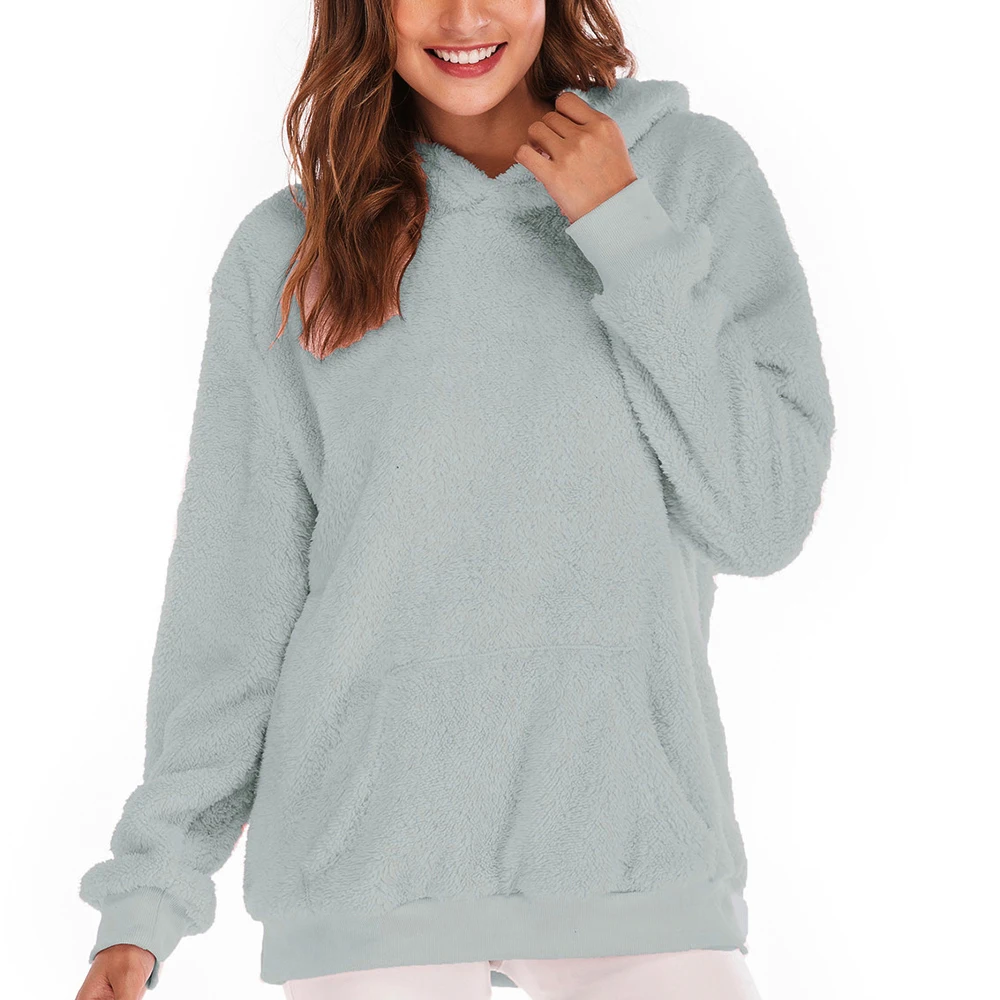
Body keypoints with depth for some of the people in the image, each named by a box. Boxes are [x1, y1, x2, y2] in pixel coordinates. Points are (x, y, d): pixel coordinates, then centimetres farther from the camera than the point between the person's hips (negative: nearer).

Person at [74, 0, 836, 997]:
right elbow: (230, 601, 4)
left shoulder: (692, 171, 2)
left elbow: (764, 520, -4)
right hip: (367, 846, 0)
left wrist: (630, 239, -9)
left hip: (631, 840, 0)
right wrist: (148, 893, 1)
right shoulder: (285, 252, 3)